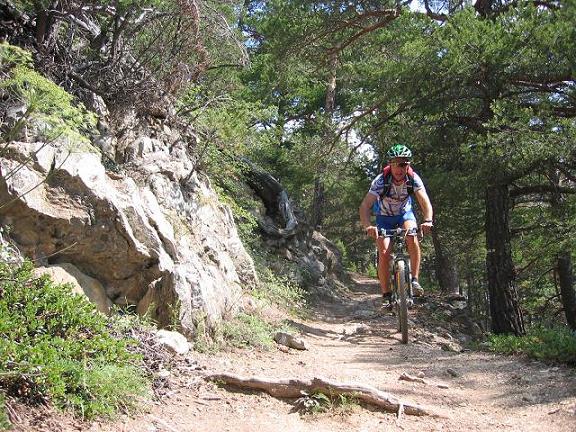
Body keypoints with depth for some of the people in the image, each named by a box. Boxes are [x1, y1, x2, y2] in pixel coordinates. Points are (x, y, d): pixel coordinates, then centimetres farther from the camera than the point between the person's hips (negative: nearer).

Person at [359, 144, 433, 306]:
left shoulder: (413, 179, -24)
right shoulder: (381, 181, -29)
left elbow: (425, 202, -32)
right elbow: (365, 206, -36)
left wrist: (428, 220, -52)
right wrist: (368, 226, -54)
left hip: (405, 213, 1)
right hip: (385, 217, -1)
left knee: (412, 238, -29)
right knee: (384, 253, -16)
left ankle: (415, 281, -18)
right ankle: (386, 296, -5)